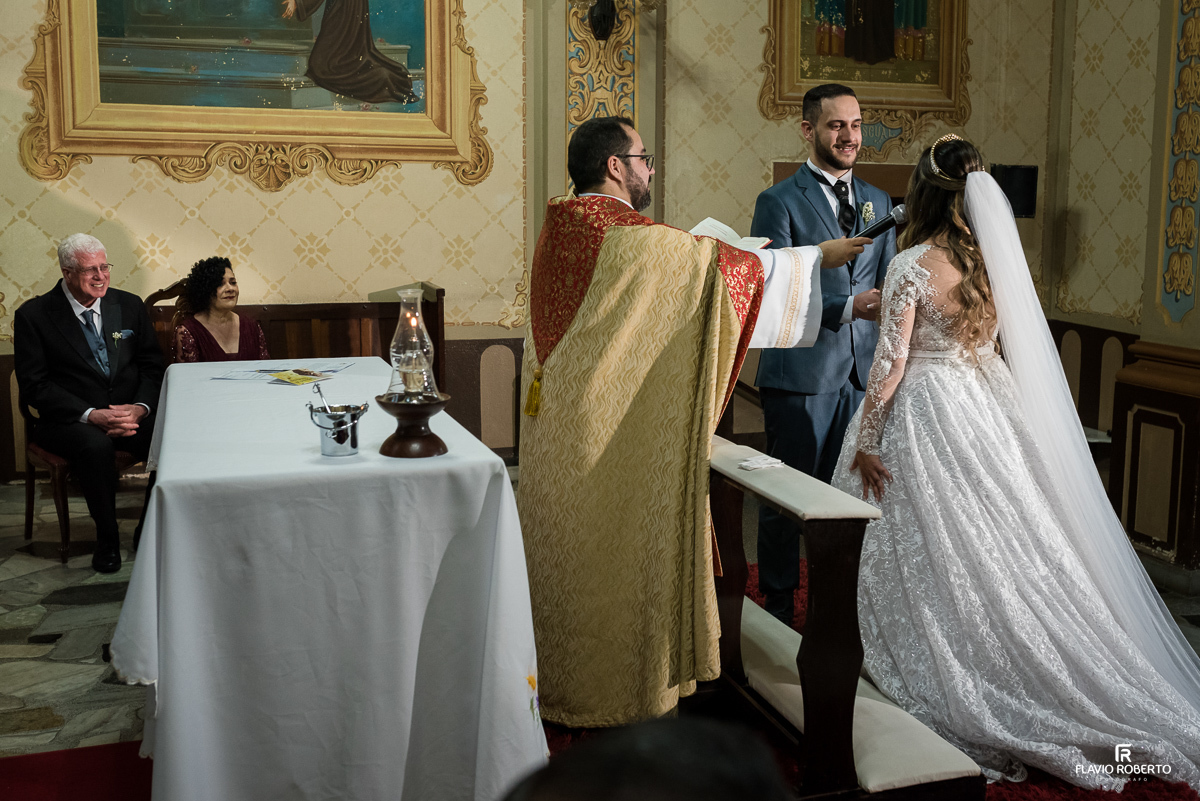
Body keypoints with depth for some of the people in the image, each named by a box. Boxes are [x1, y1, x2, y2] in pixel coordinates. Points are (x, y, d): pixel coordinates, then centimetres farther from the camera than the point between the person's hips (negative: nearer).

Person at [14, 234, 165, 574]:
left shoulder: (129, 305, 9)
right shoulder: (33, 315, -2)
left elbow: (152, 365, 9)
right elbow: (34, 385, -7)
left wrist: (140, 408, -12)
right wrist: (91, 415, -20)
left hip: (130, 414, 3)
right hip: (69, 419, -3)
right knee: (96, 446, -37)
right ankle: (107, 539, -14)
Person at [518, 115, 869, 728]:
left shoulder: (562, 230, 6)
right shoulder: (634, 240, -19)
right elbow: (726, 266, -11)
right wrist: (819, 256, 2)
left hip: (561, 422, 9)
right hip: (617, 428, -8)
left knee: (571, 542, 17)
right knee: (622, 545, 4)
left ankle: (562, 675, 30)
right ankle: (621, 689, 18)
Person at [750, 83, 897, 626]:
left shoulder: (878, 203, 14)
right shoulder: (779, 202, -5)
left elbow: (888, 288, 16)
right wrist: (847, 307, -22)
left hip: (862, 374, 5)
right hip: (800, 375, -5)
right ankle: (778, 603, 22)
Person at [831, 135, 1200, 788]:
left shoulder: (911, 266, -15)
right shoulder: (995, 259, 3)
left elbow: (891, 365, -16)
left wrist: (863, 442, -8)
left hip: (924, 413, -6)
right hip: (984, 409, 6)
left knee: (936, 560, 4)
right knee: (1003, 549, 14)